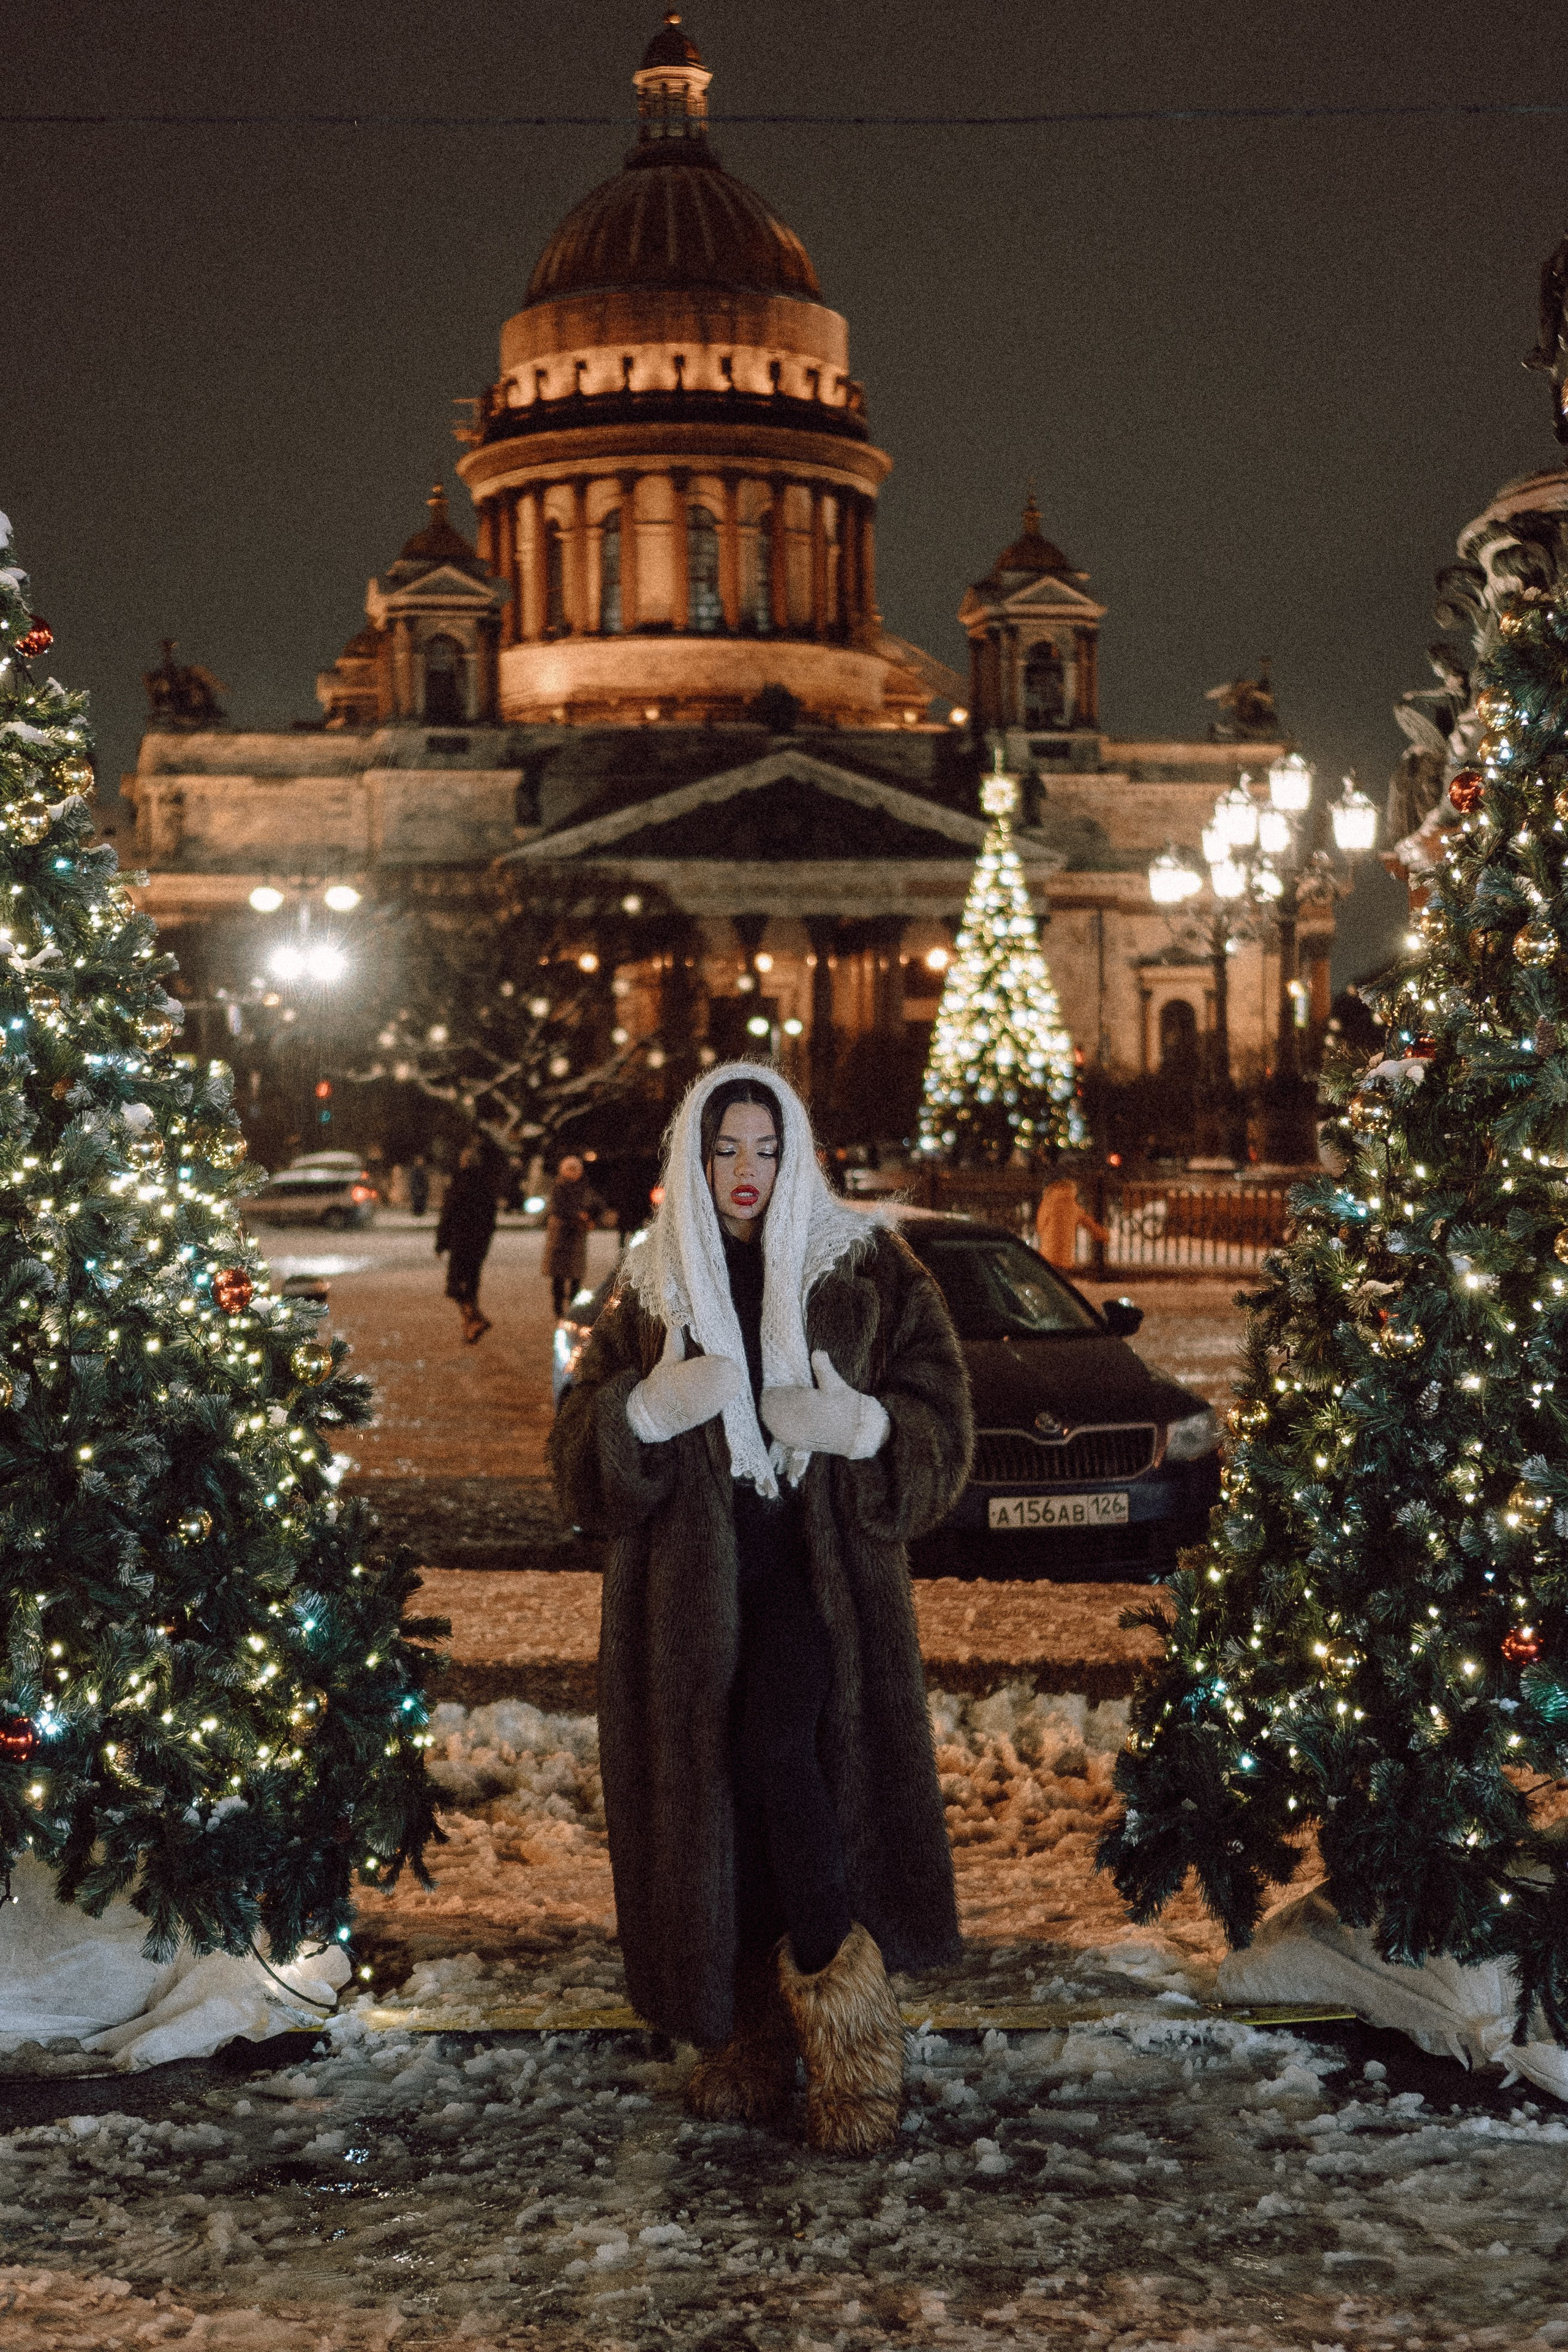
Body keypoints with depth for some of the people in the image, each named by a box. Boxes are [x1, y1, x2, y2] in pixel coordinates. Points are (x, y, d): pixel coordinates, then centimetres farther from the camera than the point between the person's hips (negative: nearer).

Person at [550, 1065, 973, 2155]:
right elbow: (582, 1452, 9)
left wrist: (861, 1428, -17)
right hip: (693, 1570, 3)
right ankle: (749, 2042, 12)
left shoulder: (862, 1268, 5)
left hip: (820, 1555, -3)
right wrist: (647, 1409, -13)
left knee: (781, 1744, -23)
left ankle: (845, 2020, -13)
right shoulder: (651, 1286, 11)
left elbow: (939, 1417, 3)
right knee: (716, 1790, 0)